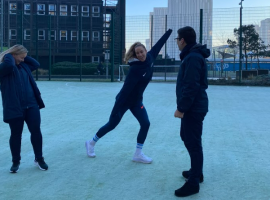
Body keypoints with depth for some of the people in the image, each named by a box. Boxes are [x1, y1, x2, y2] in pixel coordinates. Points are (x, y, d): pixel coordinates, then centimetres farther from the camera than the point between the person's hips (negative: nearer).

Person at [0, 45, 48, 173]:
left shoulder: (24, 66, 13)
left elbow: (36, 64, 22)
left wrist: (24, 57, 11)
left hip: (31, 106, 5)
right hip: (15, 108, -5)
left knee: (36, 131, 3)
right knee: (16, 134, 6)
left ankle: (39, 159, 19)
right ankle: (16, 161, 23)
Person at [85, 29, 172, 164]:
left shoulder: (150, 58, -6)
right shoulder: (135, 68, -27)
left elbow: (158, 44, 8)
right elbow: (126, 88, -28)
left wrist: (170, 31, 15)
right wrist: (117, 108, -28)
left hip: (137, 101, 7)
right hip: (124, 100, -7)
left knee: (145, 124, -3)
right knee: (111, 124, 6)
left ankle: (138, 154, 7)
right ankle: (91, 143, 27)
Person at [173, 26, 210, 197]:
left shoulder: (193, 57, -19)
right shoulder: (192, 55, 14)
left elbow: (191, 87, -25)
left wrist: (181, 108, -20)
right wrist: (183, 106, 18)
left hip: (193, 108, -11)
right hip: (192, 107, 11)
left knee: (193, 143, -4)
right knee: (188, 138, 21)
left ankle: (193, 183, 5)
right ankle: (197, 172, 34)